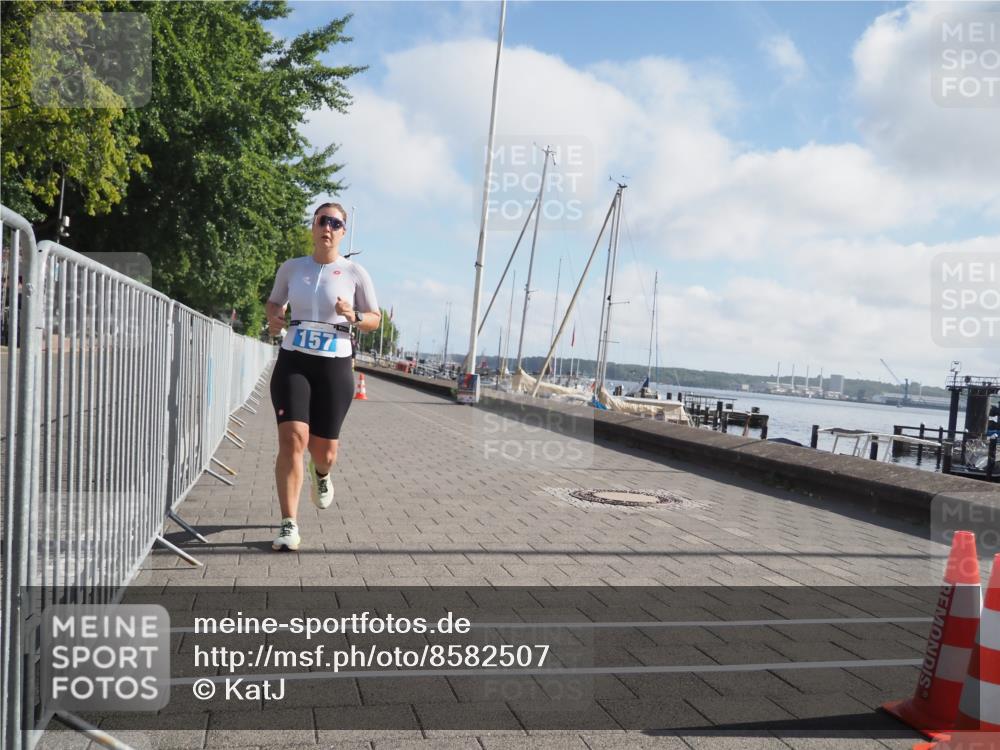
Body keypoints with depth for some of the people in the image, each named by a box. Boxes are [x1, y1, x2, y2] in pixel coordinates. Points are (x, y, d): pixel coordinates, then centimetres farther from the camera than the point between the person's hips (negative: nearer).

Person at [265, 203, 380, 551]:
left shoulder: (355, 273, 0)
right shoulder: (291, 267, 6)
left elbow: (375, 319, 6)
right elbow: (274, 301, 22)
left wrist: (353, 316, -15)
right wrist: (273, 319, -1)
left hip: (335, 365, 0)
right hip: (293, 361, 1)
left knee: (324, 449, 6)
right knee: (292, 439, -17)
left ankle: (321, 474, 46)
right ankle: (289, 525, -11)